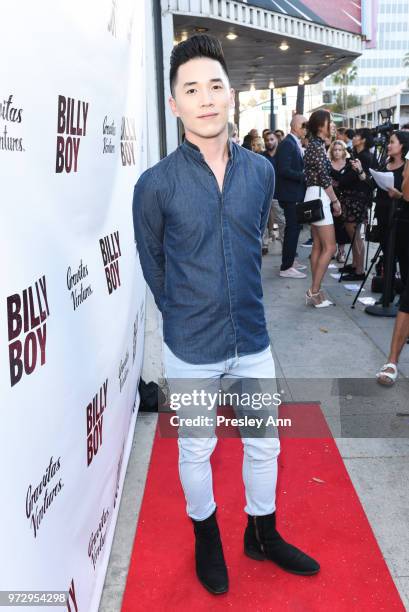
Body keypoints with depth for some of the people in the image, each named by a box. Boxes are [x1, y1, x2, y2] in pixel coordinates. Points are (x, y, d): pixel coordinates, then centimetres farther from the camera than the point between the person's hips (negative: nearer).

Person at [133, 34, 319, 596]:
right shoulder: (156, 184, -13)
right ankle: (207, 540, 42)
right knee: (196, 450, 15)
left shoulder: (261, 171, -3)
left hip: (252, 340, 4)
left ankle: (262, 534, 43)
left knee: (264, 444, 17)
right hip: (191, 348, -3)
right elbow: (152, 261, 1)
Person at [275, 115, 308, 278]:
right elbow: (284, 170, -24)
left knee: (294, 228, 16)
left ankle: (290, 260, 28)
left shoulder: (295, 143, 15)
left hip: (296, 193, 10)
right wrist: (305, 176, -22)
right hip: (290, 194, -10)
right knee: (292, 229, -8)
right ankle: (286, 267, -4)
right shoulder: (287, 144, -15)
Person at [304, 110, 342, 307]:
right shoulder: (318, 146, -13)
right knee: (330, 246, -8)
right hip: (319, 196, -10)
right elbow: (324, 178, -16)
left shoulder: (314, 144, 16)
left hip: (314, 196, 10)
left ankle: (315, 291, 11)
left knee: (318, 245, 9)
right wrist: (335, 200, -9)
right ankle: (314, 291, -6)